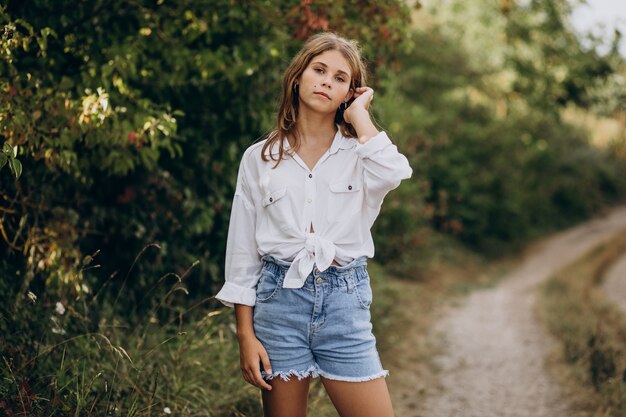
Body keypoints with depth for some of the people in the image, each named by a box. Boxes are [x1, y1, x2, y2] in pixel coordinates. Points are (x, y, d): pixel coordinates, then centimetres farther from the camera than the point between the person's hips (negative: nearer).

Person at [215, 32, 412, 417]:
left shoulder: (358, 153, 5)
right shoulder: (260, 158, 6)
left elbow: (394, 174, -22)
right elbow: (242, 251, 6)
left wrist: (359, 115, -7)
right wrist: (246, 335, 1)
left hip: (345, 300, 0)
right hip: (280, 298, 0)